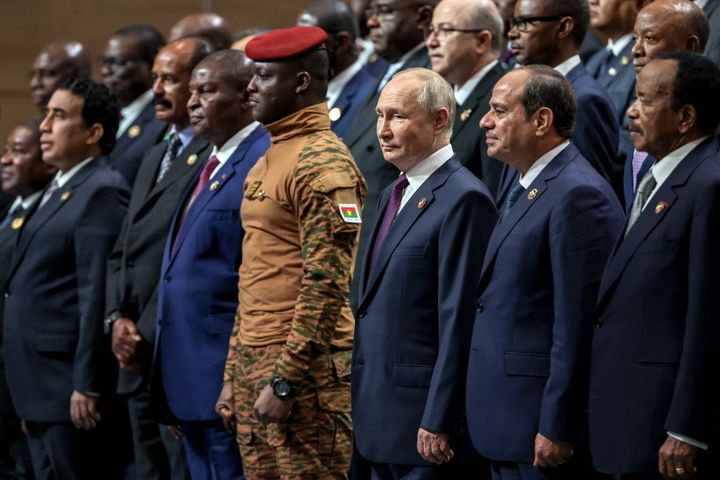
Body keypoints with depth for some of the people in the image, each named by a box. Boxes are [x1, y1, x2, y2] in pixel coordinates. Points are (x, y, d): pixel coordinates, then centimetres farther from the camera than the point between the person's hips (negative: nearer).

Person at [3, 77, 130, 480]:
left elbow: (98, 295, -19)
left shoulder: (103, 191, -13)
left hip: (70, 389, -10)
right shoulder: (59, 189, 18)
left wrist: (87, 387, -22)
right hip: (40, 388, 10)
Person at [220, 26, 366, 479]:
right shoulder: (267, 162, 18)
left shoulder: (324, 163, -12)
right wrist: (234, 377, 19)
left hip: (304, 370, -9)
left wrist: (285, 381, -21)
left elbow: (328, 284, -19)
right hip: (254, 362, 9)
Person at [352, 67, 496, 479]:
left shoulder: (464, 200, -13)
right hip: (382, 422, 9)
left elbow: (460, 322, -18)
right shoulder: (395, 194, 16)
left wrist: (438, 424, -20)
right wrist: (364, 406, 15)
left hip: (425, 420, -9)